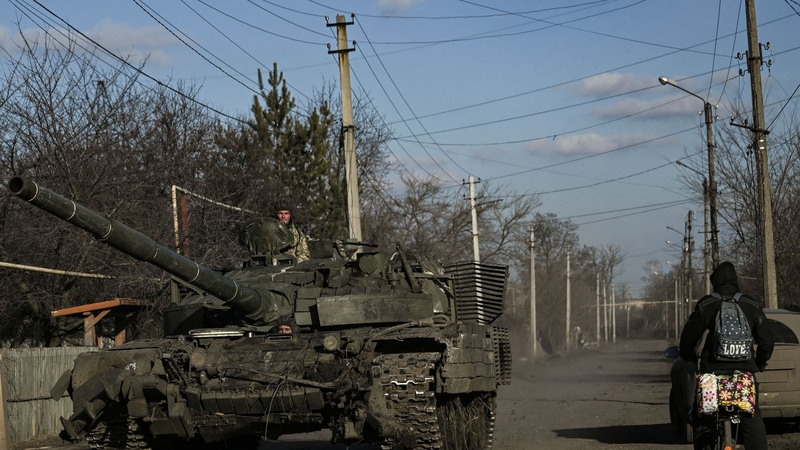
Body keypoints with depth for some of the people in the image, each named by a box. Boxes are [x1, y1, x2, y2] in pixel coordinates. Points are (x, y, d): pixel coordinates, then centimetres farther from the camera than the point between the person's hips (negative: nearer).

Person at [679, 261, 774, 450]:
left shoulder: (705, 305, 1)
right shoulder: (752, 305, 7)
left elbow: (688, 337, 4)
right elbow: (767, 340, 9)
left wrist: (688, 357, 25)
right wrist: (760, 361, 28)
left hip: (712, 370, -2)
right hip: (745, 371, 2)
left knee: (702, 420, 8)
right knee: (753, 420, 7)